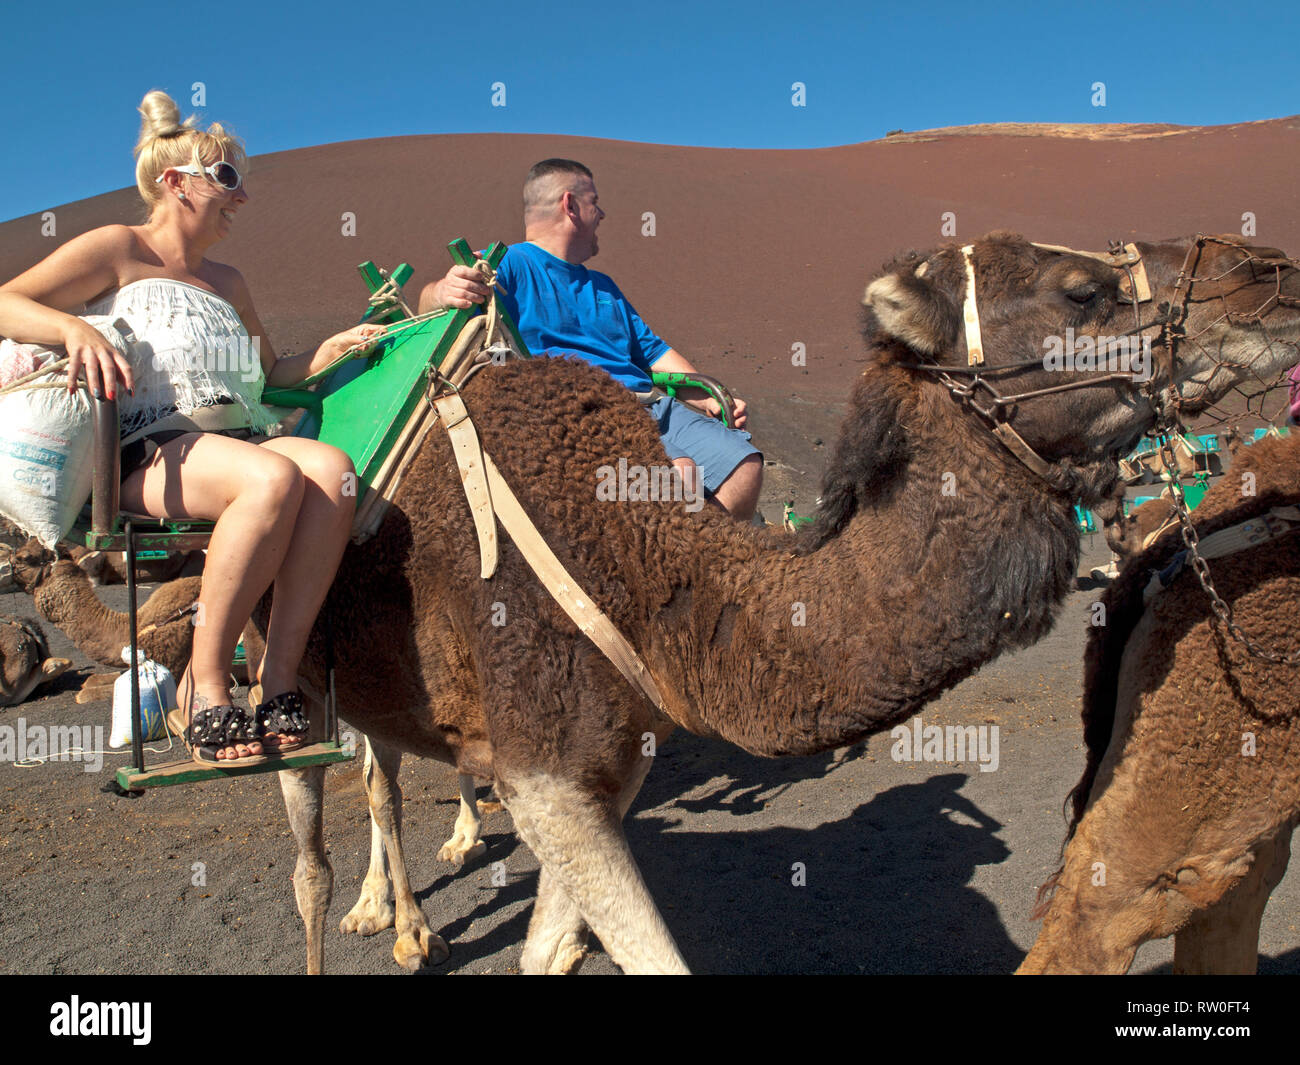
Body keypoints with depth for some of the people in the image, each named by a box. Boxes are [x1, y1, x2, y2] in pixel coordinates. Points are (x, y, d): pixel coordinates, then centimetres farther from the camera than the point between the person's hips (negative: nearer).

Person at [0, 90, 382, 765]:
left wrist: (327, 353, 16)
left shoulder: (226, 282, 28)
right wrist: (77, 328, -20)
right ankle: (205, 684, -25)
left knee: (331, 468, -29)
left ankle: (279, 675, -28)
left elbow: (268, 374, 35)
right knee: (274, 477, -37)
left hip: (237, 442, 6)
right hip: (143, 455, -6)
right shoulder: (118, 250, 9)